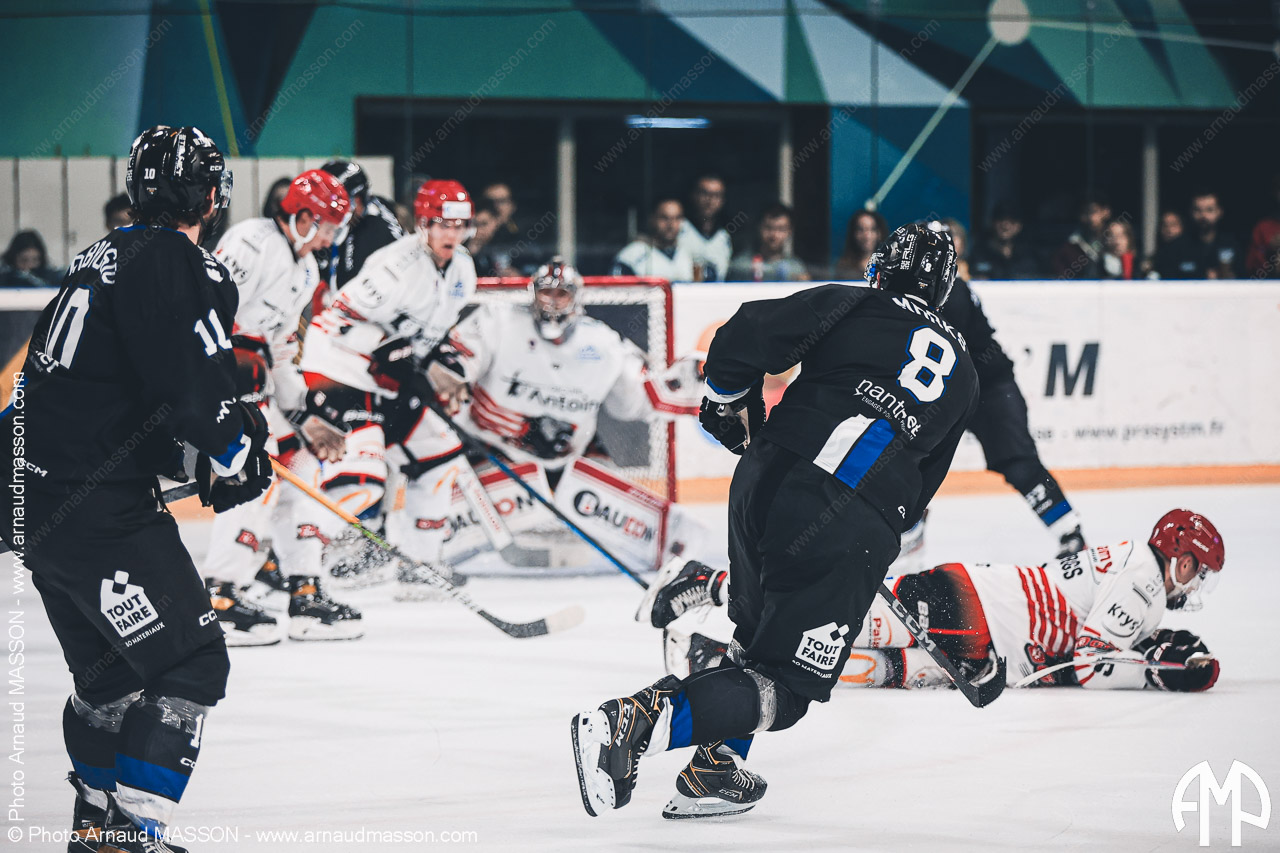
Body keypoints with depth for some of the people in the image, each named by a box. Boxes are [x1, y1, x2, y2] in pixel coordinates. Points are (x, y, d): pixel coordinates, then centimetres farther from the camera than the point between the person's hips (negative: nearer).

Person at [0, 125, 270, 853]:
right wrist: (239, 450, -2)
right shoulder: (183, 267, -14)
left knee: (111, 670, 22)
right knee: (189, 663, -6)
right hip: (98, 511, -10)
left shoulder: (106, 256, 16)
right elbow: (195, 395, -21)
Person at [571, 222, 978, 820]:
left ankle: (717, 769, 22)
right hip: (856, 529, -1)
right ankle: (637, 721, -20)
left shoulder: (847, 306, 12)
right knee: (784, 689, 1)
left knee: (759, 633, 28)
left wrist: (731, 407, 16)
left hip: (769, 480, 1)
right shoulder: (963, 374, 22)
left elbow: (743, 339, -1)